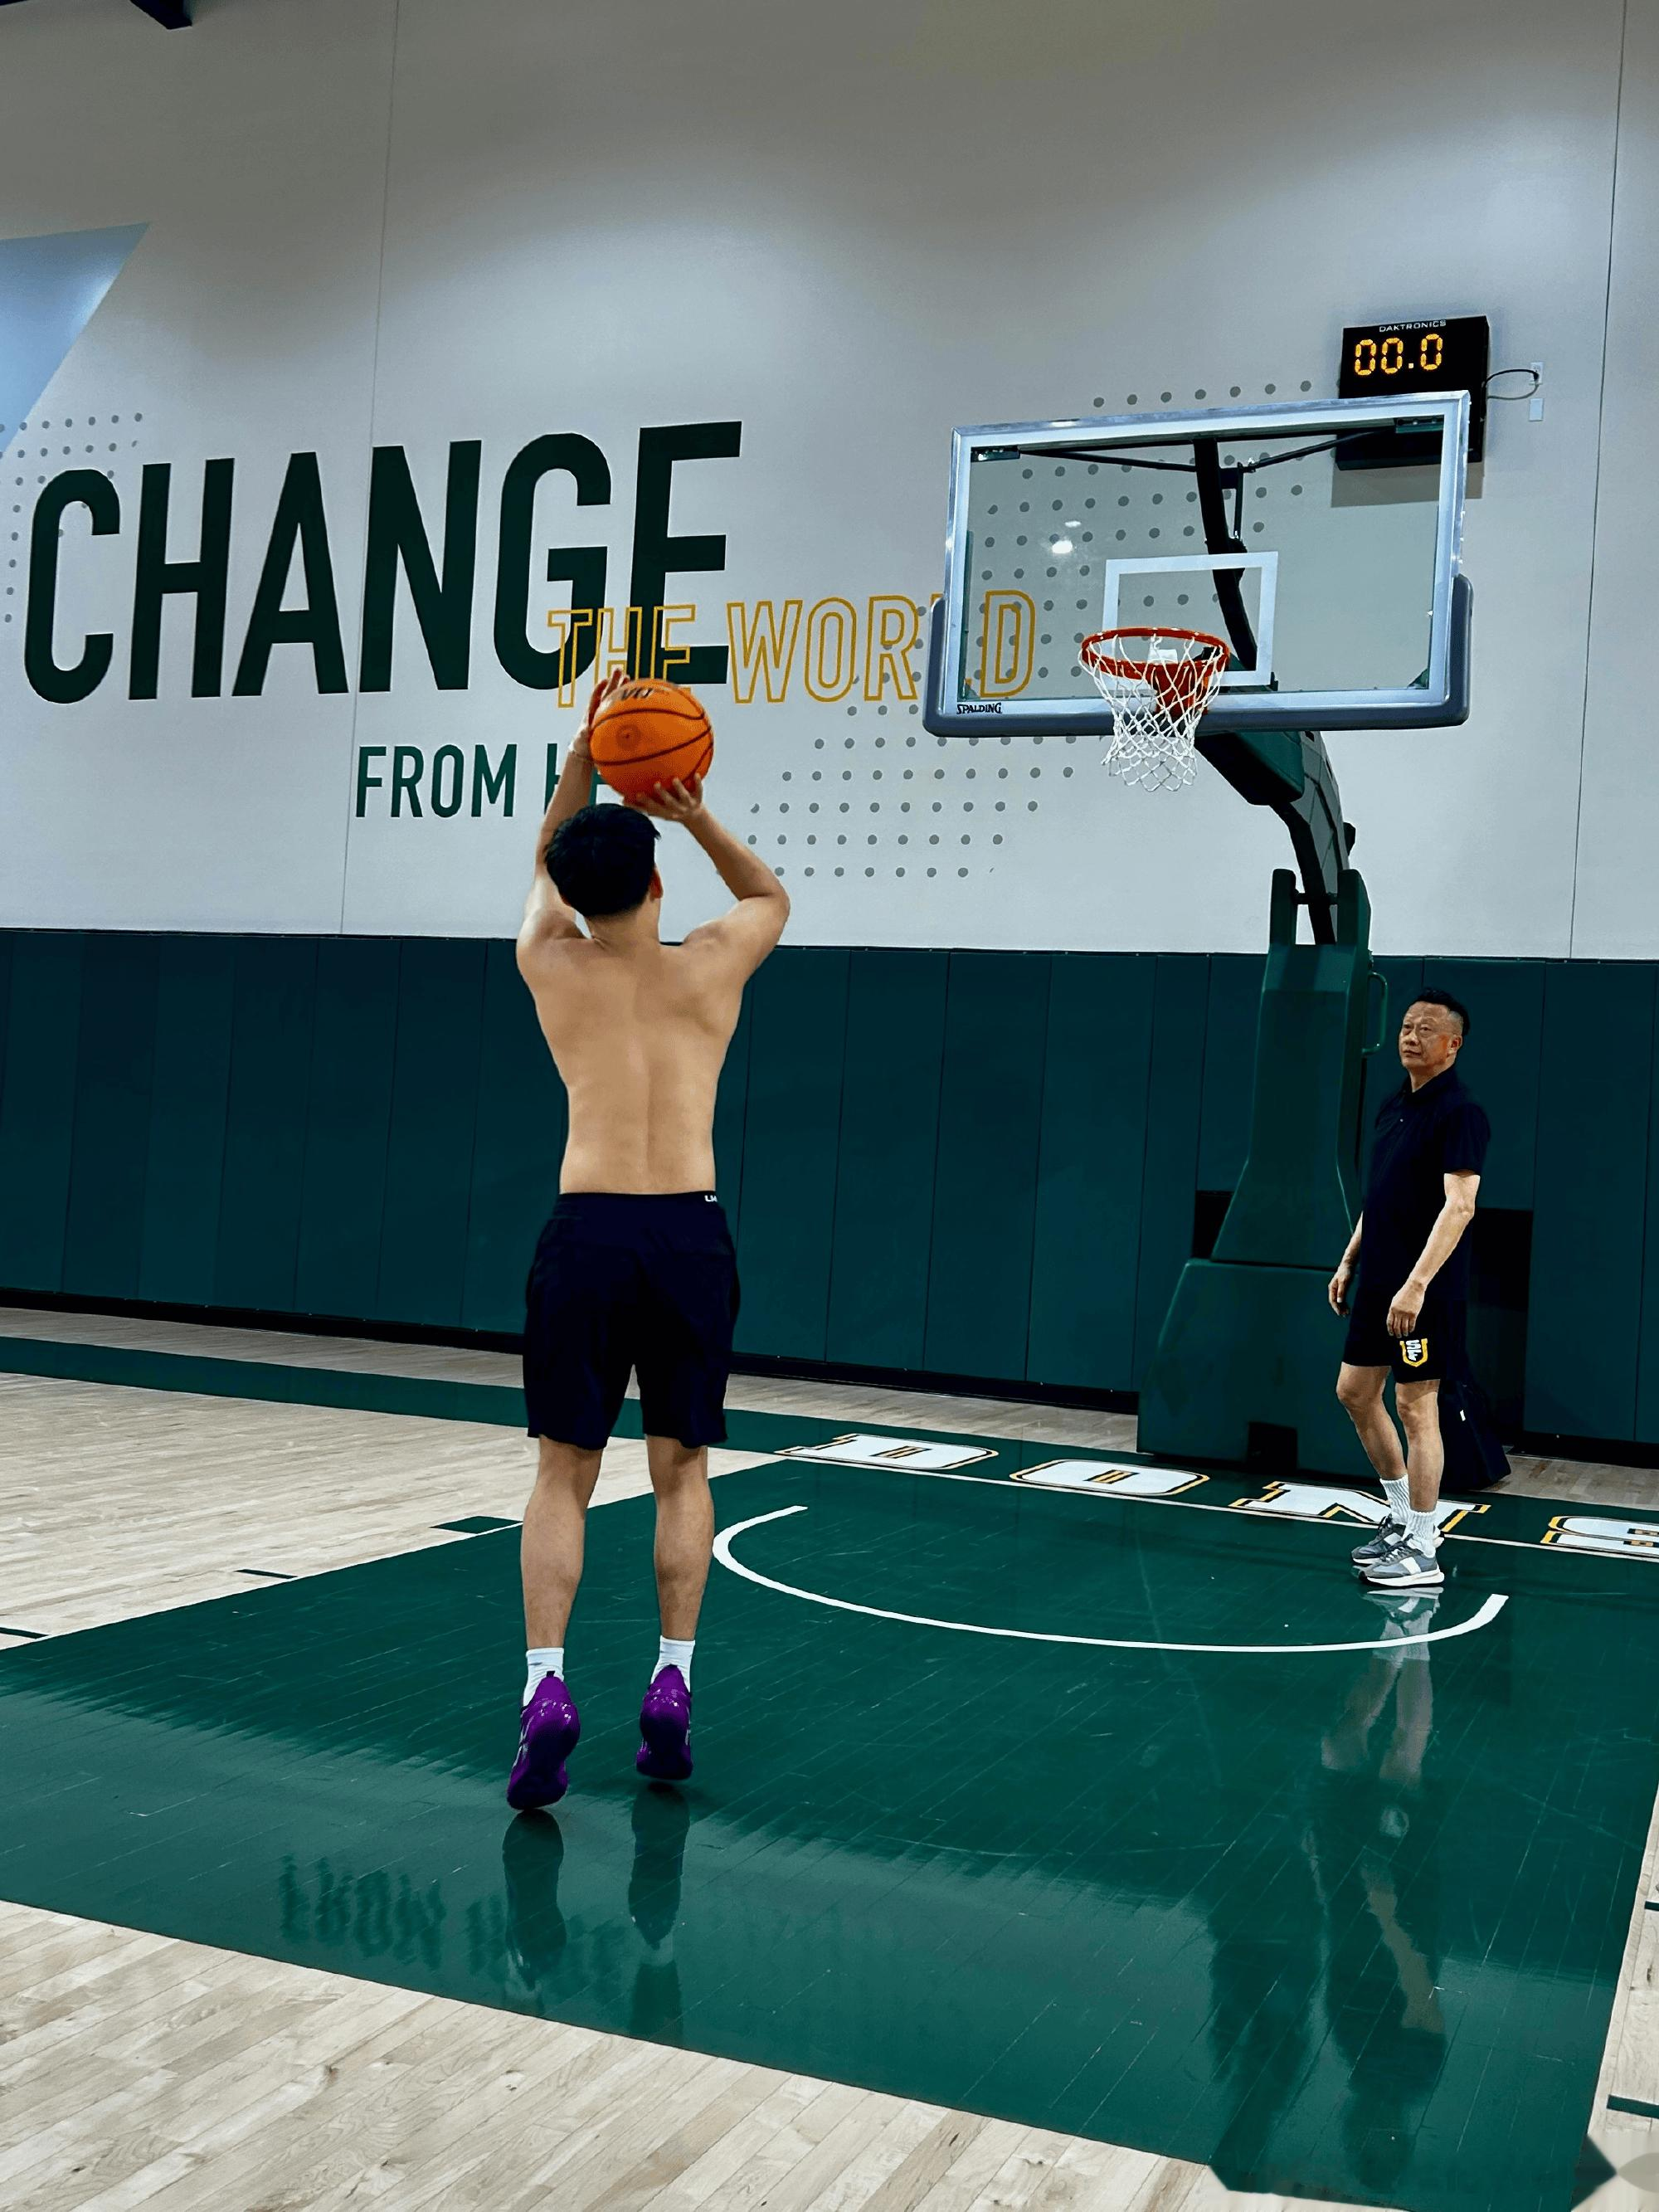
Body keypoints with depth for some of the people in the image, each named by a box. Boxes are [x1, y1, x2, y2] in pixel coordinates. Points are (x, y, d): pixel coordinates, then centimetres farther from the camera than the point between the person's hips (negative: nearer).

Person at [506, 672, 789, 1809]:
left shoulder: (550, 963, 7)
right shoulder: (713, 965, 7)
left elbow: (547, 863, 29)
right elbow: (771, 893, 29)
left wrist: (586, 749, 20)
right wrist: (697, 815, 14)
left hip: (587, 1234, -1)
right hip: (691, 1236, 1)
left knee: (563, 1473, 7)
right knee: (681, 1470, 15)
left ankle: (546, 1688, -5)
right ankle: (672, 1687, 13)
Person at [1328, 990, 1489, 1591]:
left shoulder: (1459, 1113, -14)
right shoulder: (1394, 1106, 13)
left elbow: (1459, 1205, -22)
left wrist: (1417, 1284, -28)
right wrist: (1349, 1262, 18)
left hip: (1423, 1291, -9)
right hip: (1376, 1282, 9)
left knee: (1417, 1408, -3)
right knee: (1355, 1391, 14)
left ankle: (1421, 1551, 7)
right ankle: (1403, 1516, 29)